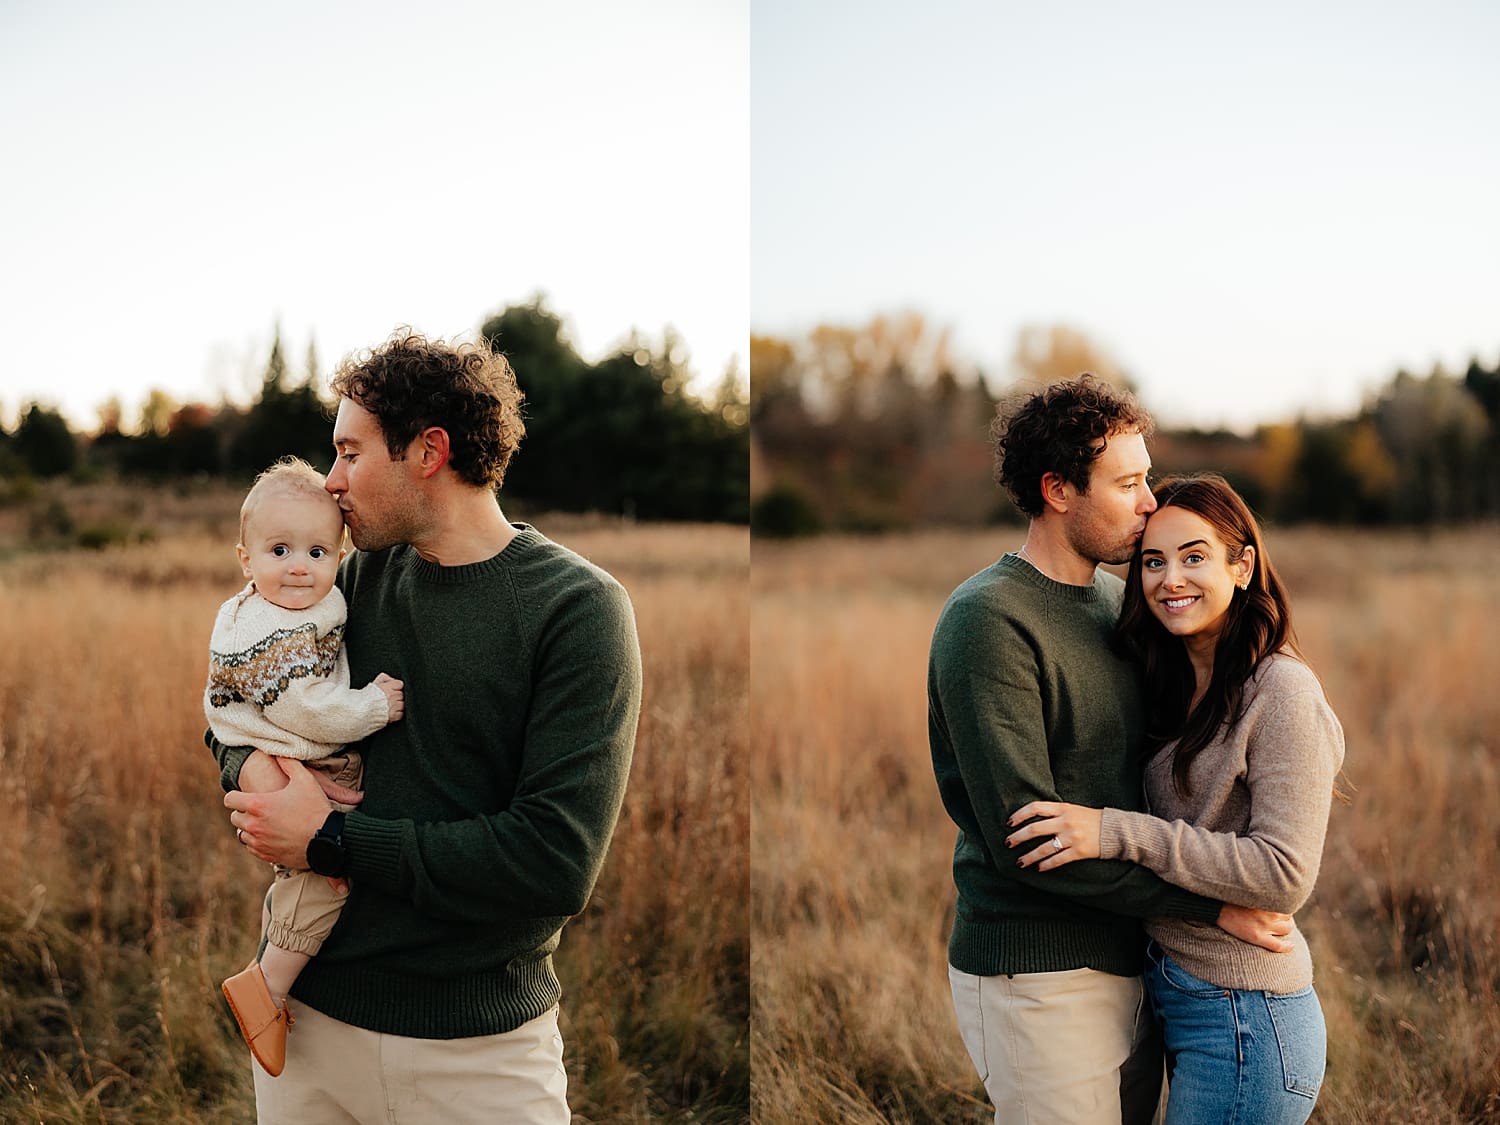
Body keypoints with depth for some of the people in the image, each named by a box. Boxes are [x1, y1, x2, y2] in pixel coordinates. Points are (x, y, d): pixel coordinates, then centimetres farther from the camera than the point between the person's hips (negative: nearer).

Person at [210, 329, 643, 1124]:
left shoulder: (576, 606, -13)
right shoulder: (360, 576, 4)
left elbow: (557, 863, -21)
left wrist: (328, 840, -17)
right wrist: (252, 765, -9)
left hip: (481, 1049, -5)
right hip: (308, 1014, 5)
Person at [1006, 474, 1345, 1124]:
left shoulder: (1282, 693, -16)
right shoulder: (1176, 687, 9)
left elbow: (1285, 874, -22)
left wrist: (1118, 832, -25)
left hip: (1244, 1022, -8)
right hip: (1173, 994, 8)